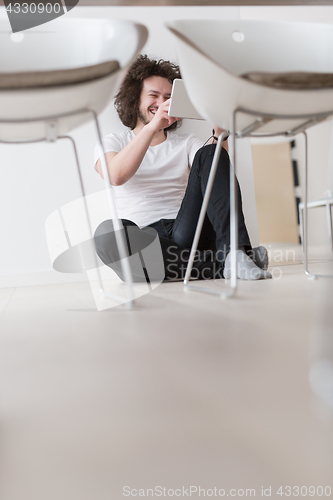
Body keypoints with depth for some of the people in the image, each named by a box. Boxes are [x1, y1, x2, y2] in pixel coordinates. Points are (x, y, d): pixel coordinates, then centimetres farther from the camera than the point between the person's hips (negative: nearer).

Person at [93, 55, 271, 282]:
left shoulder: (187, 143, 23)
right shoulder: (112, 143, 17)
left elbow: (220, 176, 3)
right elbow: (116, 176, -9)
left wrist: (220, 133, -11)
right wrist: (151, 127, -17)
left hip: (187, 232, 2)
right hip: (142, 236, -1)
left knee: (209, 155, -16)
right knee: (108, 233, -36)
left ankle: (234, 251, -34)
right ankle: (221, 264, -34)